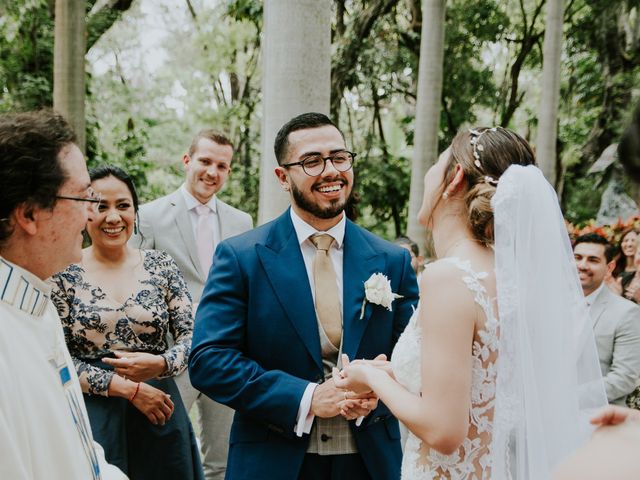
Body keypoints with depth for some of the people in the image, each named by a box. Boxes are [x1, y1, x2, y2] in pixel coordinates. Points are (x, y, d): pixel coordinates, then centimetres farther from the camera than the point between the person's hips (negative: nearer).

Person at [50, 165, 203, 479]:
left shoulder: (161, 265, 2)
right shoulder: (64, 274, -3)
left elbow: (190, 334, 1)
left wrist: (160, 364, -20)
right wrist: (128, 389, -14)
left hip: (159, 413, 2)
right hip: (93, 417, -2)